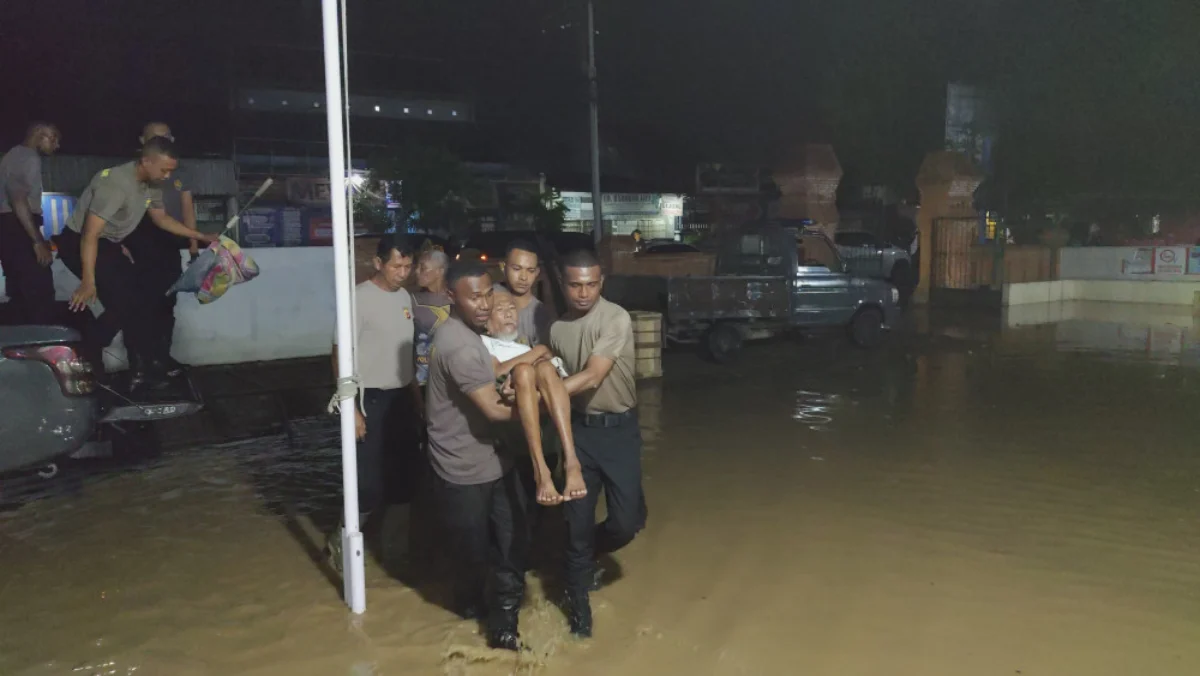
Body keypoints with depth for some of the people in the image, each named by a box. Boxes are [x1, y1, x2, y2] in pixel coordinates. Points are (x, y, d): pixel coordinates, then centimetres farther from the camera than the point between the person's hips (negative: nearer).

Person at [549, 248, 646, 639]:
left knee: (627, 520, -1)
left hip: (619, 428, -3)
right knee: (578, 520, 4)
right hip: (579, 428, 3)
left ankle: (590, 554, 32)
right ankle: (578, 600, 23)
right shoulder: (556, 327, 1)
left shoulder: (616, 319, -17)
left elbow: (591, 377, -26)